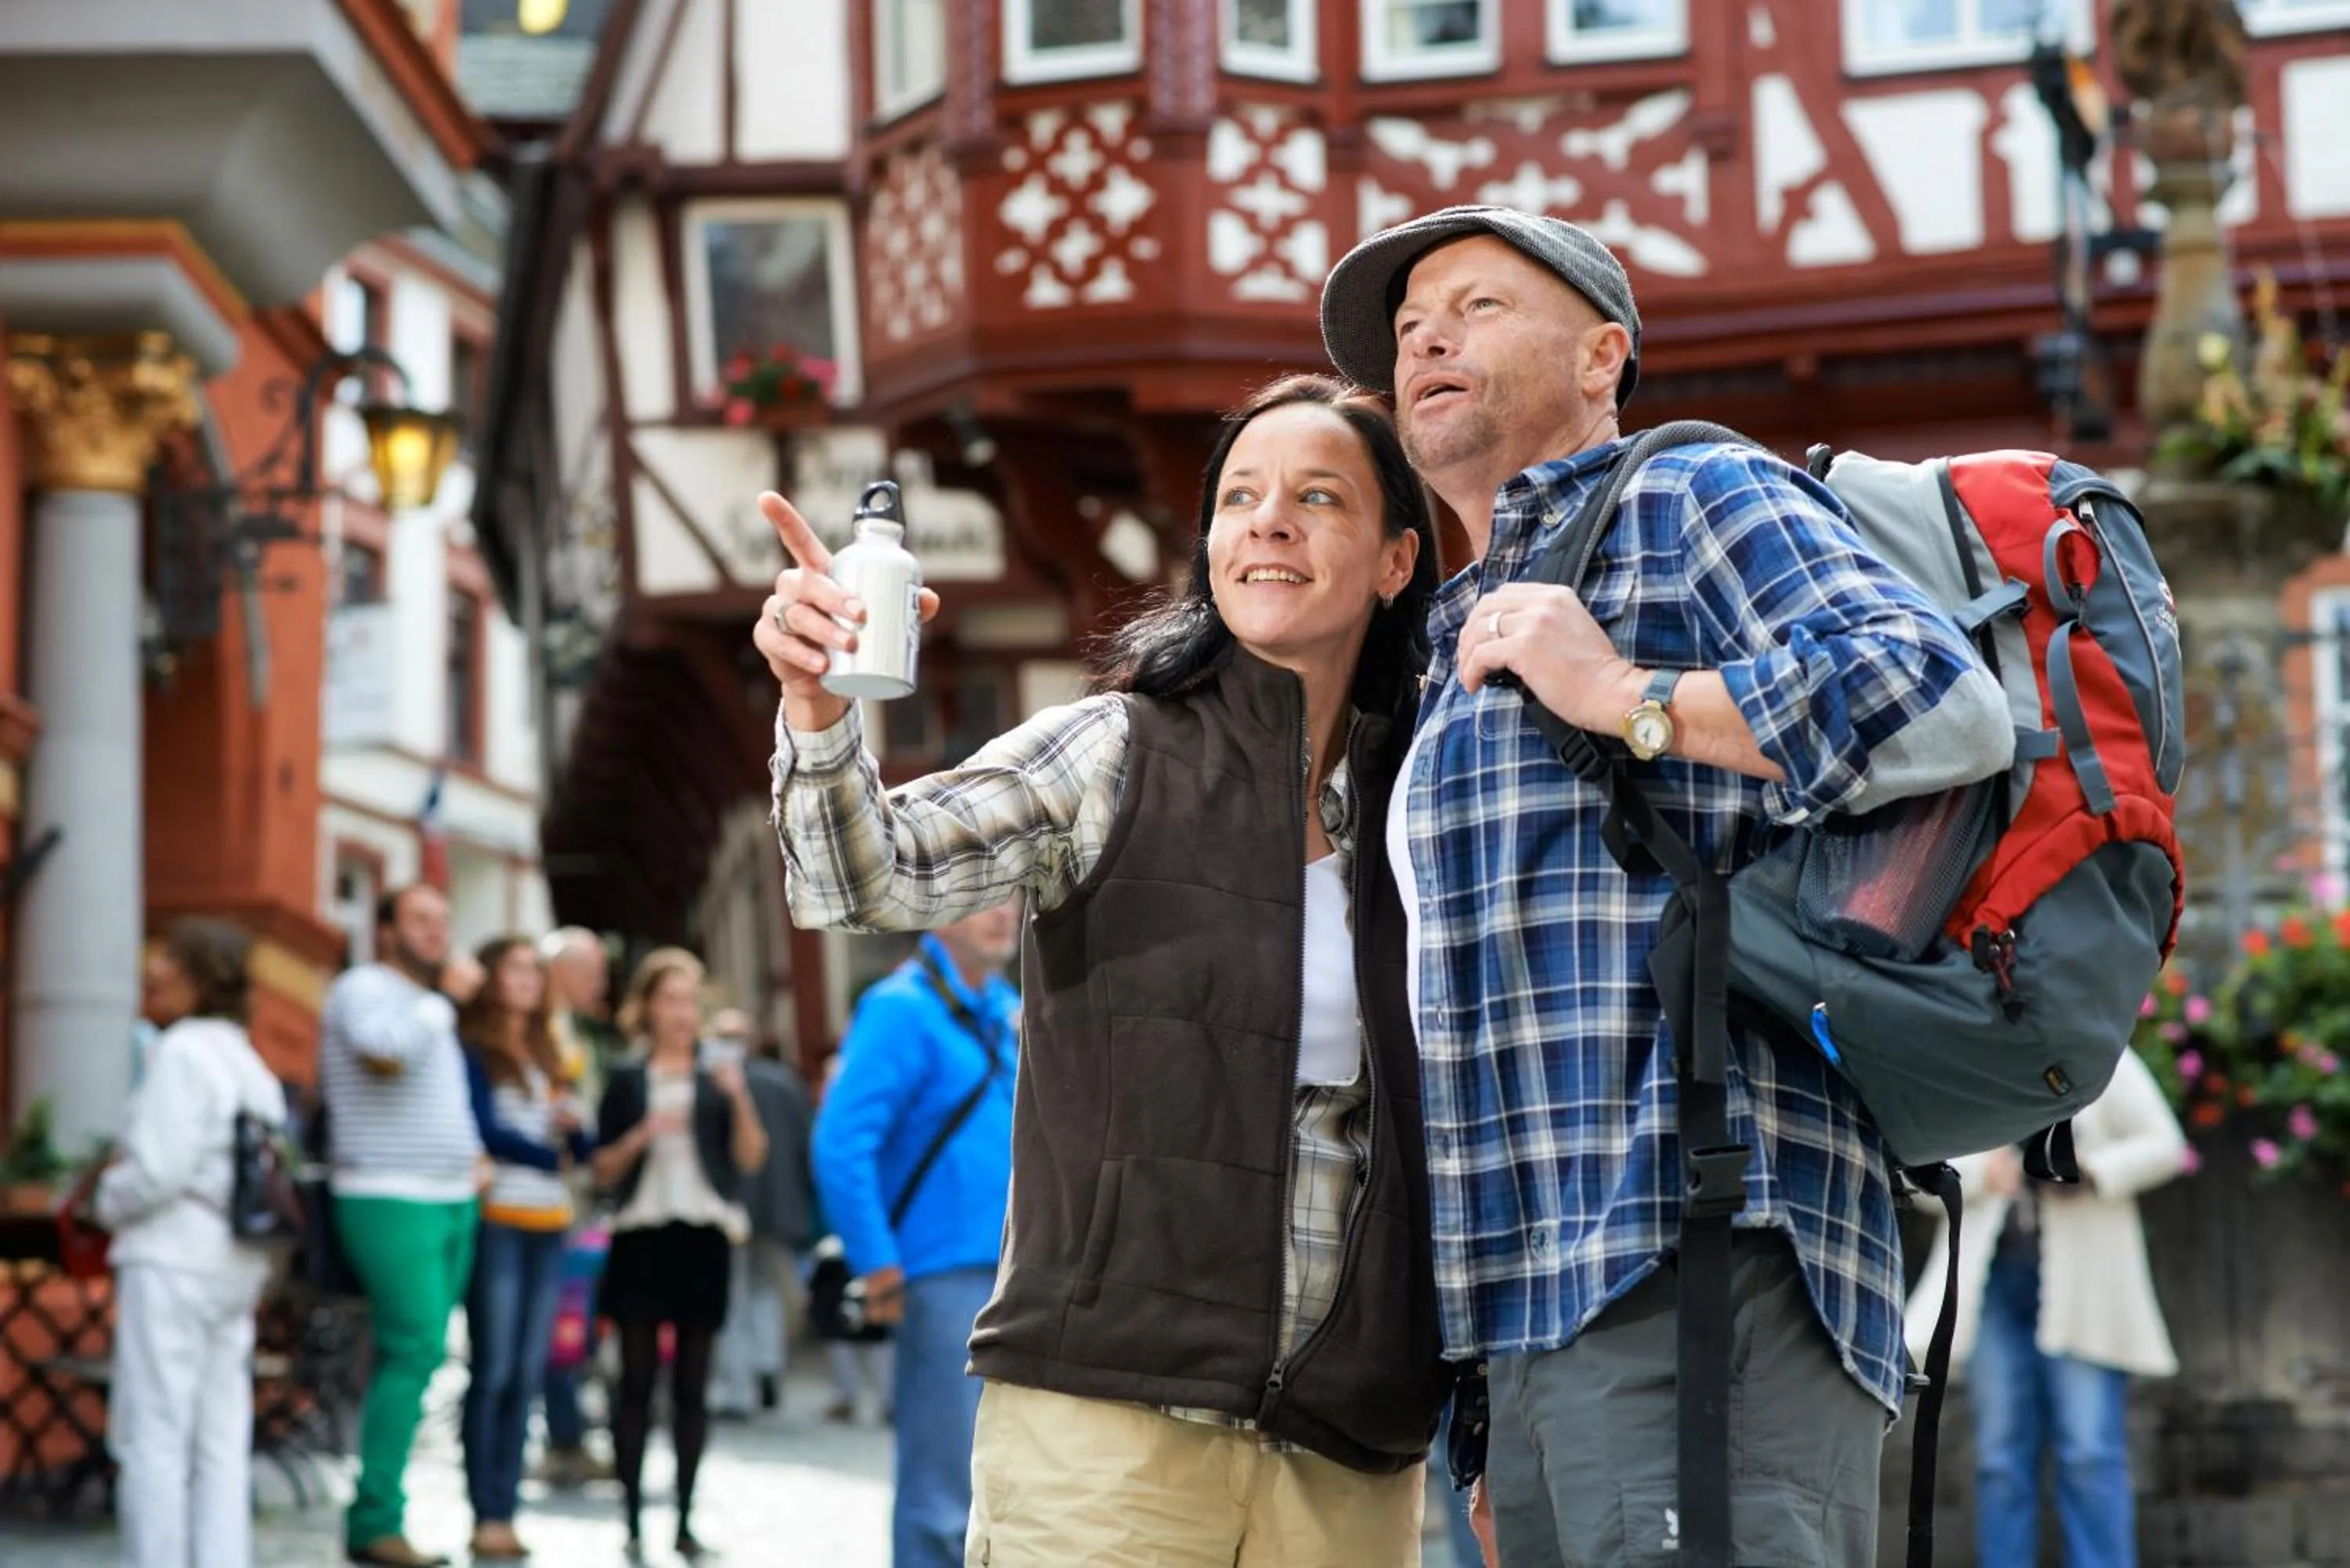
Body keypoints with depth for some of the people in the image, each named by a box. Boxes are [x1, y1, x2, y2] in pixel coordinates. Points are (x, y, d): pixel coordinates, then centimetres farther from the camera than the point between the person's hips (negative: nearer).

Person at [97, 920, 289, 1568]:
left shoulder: (182, 1053, -13)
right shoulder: (247, 1061, 14)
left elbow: (159, 1169, -20)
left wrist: (109, 1198, 0)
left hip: (172, 1260, -9)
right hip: (236, 1265, 9)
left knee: (153, 1440, -4)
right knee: (220, 1445, 9)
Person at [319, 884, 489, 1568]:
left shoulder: (428, 1004, 22)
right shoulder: (364, 989, -6)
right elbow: (388, 1051, -28)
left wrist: (474, 1154, 16)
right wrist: (446, 997, -16)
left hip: (452, 1202, 9)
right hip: (391, 1203, -9)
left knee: (411, 1358, 5)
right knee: (414, 1352, -15)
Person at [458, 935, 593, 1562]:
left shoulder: (548, 1056, 19)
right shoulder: (471, 1051, -1)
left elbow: (584, 1149, 15)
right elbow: (488, 1132, -9)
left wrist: (577, 1125, -6)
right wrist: (554, 1157, -1)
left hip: (549, 1226, 6)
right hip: (499, 1220, -6)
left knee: (527, 1375, 4)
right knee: (494, 1370, -7)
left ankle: (507, 1510, 6)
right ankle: (486, 1515, -5)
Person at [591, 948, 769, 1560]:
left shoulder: (716, 1080, 7)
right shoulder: (627, 1081, 7)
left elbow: (751, 1158, -1)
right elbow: (603, 1172, 6)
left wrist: (739, 1098, -15)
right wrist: (642, 1136, -11)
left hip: (701, 1238, 1)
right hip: (643, 1235, -1)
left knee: (692, 1384, 3)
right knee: (637, 1381, -1)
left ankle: (685, 1518, 7)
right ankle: (633, 1518, 1)